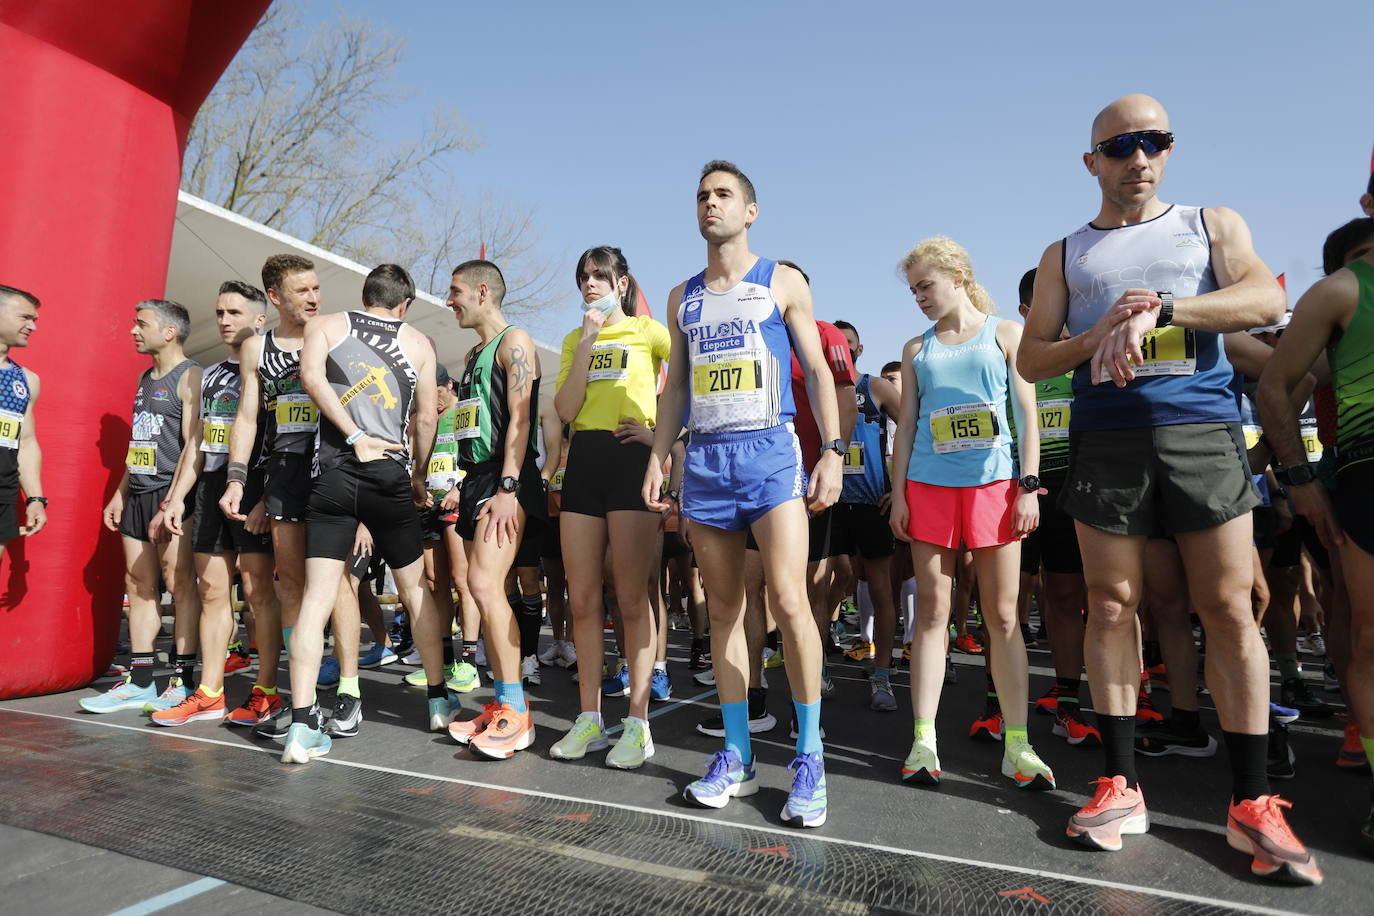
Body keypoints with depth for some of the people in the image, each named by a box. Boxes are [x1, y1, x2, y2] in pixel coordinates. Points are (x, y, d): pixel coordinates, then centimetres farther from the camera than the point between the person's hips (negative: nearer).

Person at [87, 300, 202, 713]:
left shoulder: (190, 377, -6)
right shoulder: (145, 379, 20)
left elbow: (194, 445, -14)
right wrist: (120, 493, 19)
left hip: (172, 495, -9)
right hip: (138, 495, 9)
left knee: (179, 582, -7)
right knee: (139, 585, 8)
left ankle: (182, 681, -2)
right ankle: (140, 681, 13)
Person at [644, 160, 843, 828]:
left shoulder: (783, 283, 7)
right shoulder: (682, 298, 18)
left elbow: (818, 371, 4)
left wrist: (833, 450, -6)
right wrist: (657, 456, 10)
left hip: (770, 450, -4)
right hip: (704, 458, 4)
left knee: (788, 602, -12)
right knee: (723, 608, 6)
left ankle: (809, 757, 3)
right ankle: (736, 757, 15)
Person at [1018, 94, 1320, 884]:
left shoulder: (1213, 224, 15)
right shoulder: (1067, 254, 15)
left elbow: (1267, 299, -4)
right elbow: (1032, 359, 10)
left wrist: (1158, 308, -18)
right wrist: (1100, 335, -9)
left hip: (1203, 429, 0)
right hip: (1106, 439, 1)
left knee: (1230, 609, -2)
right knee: (1112, 605, 0)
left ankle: (1252, 802, 8)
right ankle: (1121, 785, 10)